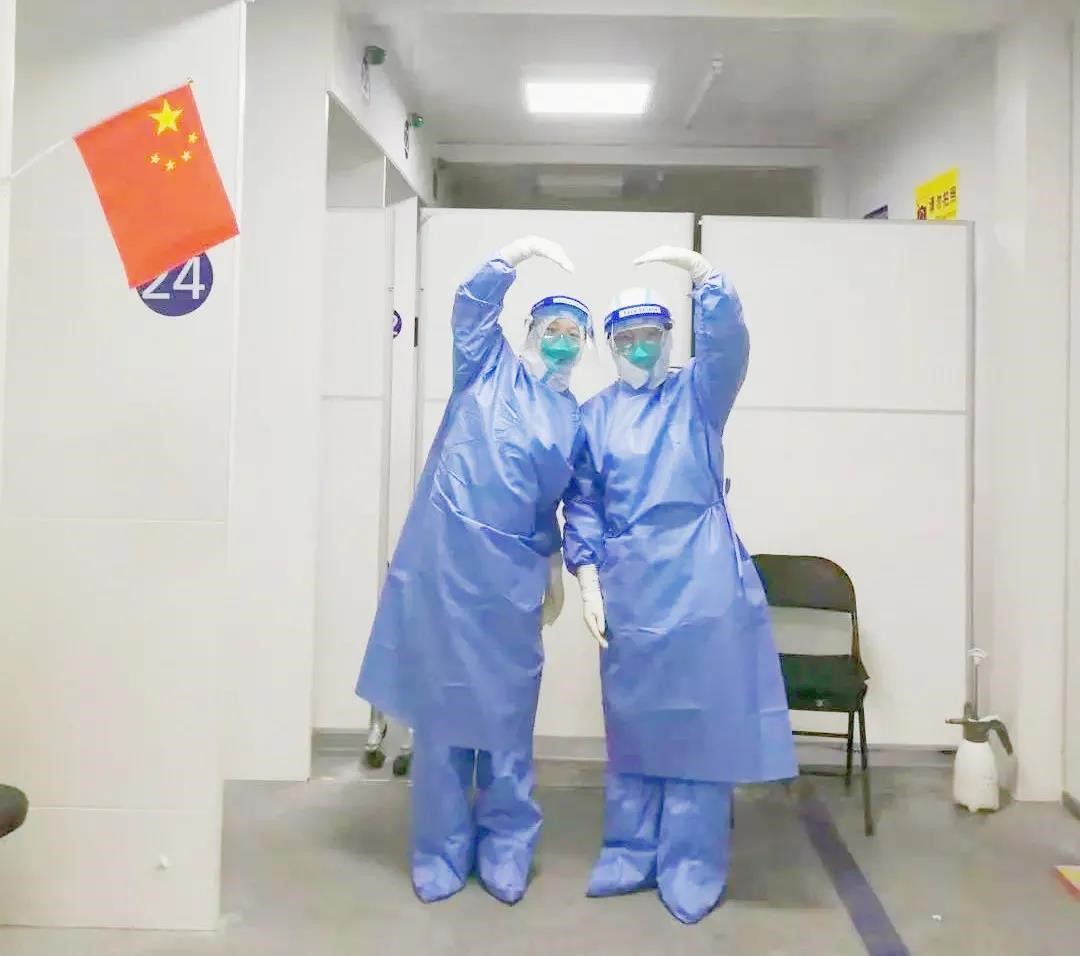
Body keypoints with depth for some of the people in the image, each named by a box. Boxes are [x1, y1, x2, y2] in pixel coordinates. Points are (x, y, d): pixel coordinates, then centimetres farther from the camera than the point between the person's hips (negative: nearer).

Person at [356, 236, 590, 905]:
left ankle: (505, 851, 21)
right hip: (446, 556, -2)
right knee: (443, 703, 5)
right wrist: (525, 249, -13)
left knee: (506, 711, 7)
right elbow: (474, 301, -6)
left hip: (512, 572, 3)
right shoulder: (489, 367, 7)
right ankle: (442, 851, 17)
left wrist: (557, 569, 16)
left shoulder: (572, 416, 14)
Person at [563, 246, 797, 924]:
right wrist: (588, 582, -1)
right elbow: (582, 504, 8)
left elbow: (728, 340, -15)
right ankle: (632, 854, 24)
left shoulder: (698, 395, 5)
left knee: (698, 719, 1)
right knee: (632, 719, 11)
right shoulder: (594, 416, 11)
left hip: (700, 579, -2)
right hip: (627, 586, 3)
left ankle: (692, 869, 12)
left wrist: (697, 270, -26)